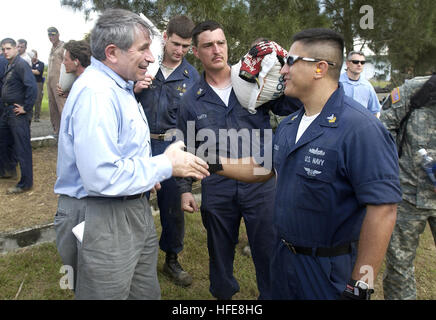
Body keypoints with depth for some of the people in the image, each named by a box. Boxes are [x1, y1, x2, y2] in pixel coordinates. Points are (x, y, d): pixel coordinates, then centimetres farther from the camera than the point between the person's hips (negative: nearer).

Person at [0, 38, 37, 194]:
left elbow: (32, 86, -24)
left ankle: (25, 183, 4)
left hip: (18, 113, -10)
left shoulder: (21, 64, -14)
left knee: (22, 147, -4)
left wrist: (26, 108, -21)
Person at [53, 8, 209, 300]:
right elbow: (102, 177, -30)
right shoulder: (95, 92, -23)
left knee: (148, 293, 20)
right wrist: (166, 166, -21)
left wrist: (147, 171, 10)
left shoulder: (118, 86, 13)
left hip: (135, 210, 10)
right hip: (101, 220, -10)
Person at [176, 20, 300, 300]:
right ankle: (223, 294, 43)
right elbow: (186, 148, 10)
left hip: (260, 181, -1)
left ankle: (271, 295, 32)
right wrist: (185, 188, 5)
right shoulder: (192, 100, 5)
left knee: (268, 250, 8)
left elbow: (293, 108, -5)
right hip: (216, 188, 2)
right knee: (220, 252, 18)